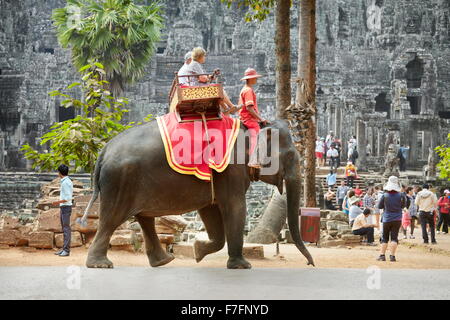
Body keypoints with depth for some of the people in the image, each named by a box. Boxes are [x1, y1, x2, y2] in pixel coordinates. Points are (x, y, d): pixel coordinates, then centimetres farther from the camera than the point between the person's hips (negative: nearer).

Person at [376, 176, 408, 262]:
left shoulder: (385, 195, -9)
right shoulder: (400, 195, -8)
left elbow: (379, 206, 0)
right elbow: (404, 205, 5)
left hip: (387, 219, 0)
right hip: (397, 219, 0)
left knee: (384, 238, 11)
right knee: (394, 237, 2)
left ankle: (382, 255, 8)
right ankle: (392, 255, -4)